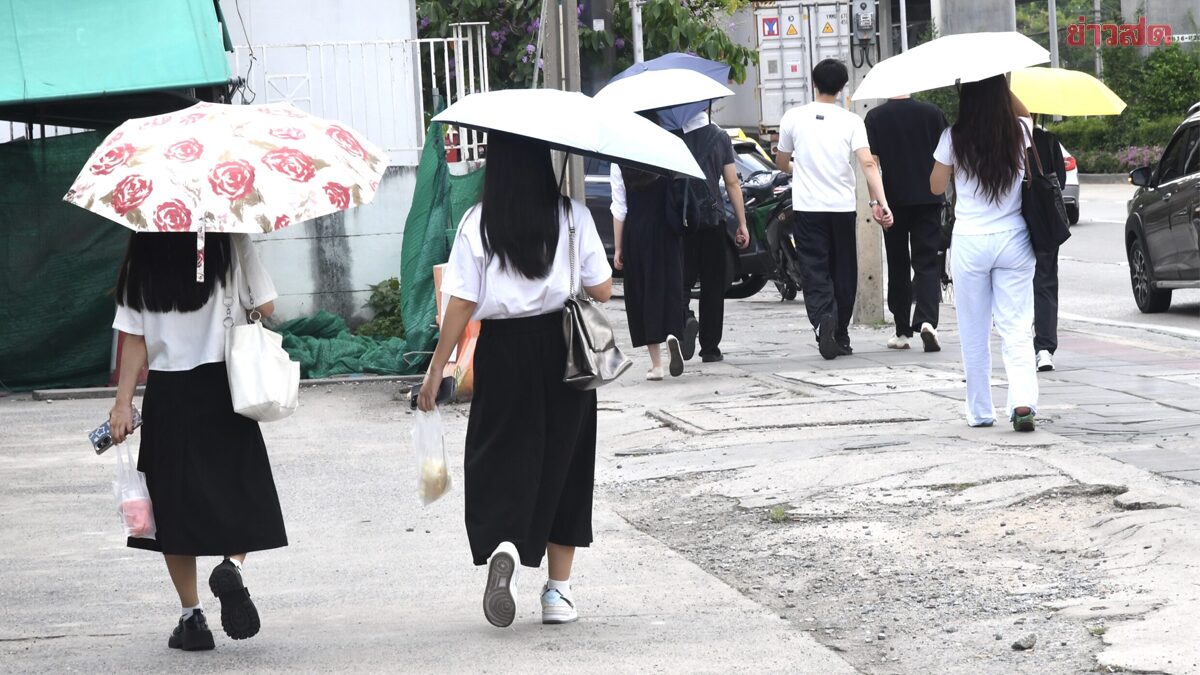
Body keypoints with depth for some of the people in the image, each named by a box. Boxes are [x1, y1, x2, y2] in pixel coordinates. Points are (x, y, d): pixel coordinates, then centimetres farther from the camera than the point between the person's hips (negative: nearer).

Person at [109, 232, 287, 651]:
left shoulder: (141, 267, -1)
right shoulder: (230, 246, -7)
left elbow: (135, 340, -2)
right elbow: (266, 307, -3)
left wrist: (123, 401, 0)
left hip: (166, 394, 1)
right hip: (223, 385, -1)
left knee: (174, 503, 8)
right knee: (244, 492, 13)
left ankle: (192, 618, 7)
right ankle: (232, 565, -17)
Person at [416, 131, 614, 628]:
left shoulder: (477, 224, -6)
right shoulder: (572, 216, -3)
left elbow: (461, 305, -8)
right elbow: (601, 291, -1)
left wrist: (437, 369, -1)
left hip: (503, 350, -1)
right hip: (563, 349, 1)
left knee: (500, 459, 7)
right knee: (561, 464, 11)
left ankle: (502, 548, -23)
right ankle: (559, 592, 13)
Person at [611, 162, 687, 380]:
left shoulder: (619, 164, -5)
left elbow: (619, 210, -3)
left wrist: (618, 248, 2)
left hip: (636, 233, 0)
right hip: (667, 231, 0)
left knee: (643, 292, 6)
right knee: (670, 286, 6)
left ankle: (656, 364, 5)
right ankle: (673, 333, -26)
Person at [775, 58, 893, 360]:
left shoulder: (794, 118, -1)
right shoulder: (851, 121, -2)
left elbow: (781, 162, 12)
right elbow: (868, 163, -14)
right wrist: (880, 202, -16)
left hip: (808, 207, -1)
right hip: (842, 207, 1)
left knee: (815, 272, -2)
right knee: (843, 273, 12)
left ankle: (822, 320, -28)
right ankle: (841, 336, 18)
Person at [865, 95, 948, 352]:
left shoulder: (875, 118, -3)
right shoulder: (932, 112, -1)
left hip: (894, 199, 0)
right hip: (928, 198, 0)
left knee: (898, 266, 11)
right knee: (927, 263, -1)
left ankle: (902, 331, 15)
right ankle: (927, 320, -22)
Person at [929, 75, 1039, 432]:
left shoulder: (954, 139, -10)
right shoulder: (1020, 133, -4)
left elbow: (936, 186, 5)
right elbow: (1024, 113, 22)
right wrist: (1000, 87, 15)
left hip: (969, 244, -1)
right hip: (1013, 240, 1)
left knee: (974, 334, 11)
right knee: (1016, 328, 2)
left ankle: (980, 412, 16)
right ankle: (1023, 401, -17)